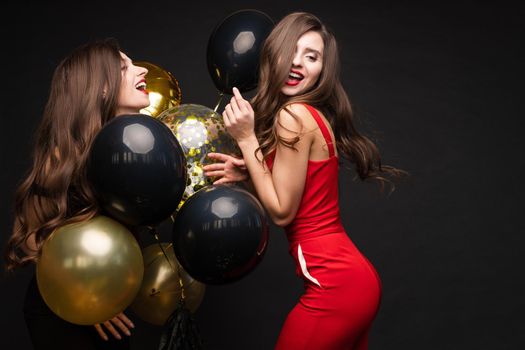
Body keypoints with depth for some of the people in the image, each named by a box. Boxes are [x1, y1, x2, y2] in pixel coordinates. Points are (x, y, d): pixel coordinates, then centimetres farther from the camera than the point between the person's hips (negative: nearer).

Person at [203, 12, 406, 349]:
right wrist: (246, 172, 5)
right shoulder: (314, 113, 11)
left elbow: (282, 211, -12)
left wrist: (246, 138, -10)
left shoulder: (293, 115, -16)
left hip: (336, 283, -9)